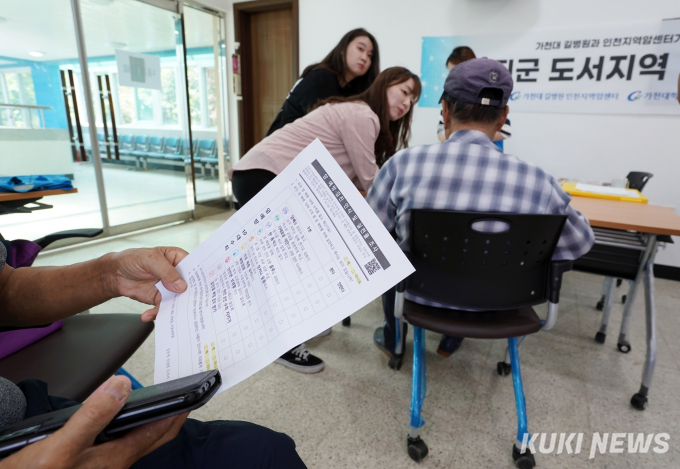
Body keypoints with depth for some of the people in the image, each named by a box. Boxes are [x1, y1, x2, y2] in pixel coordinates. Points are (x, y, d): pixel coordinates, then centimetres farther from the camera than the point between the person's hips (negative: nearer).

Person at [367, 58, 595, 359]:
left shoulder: (404, 163, -23)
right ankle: (452, 340, 45)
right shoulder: (537, 181, -20)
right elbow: (580, 242, -1)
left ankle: (392, 338, 47)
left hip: (418, 295, -1)